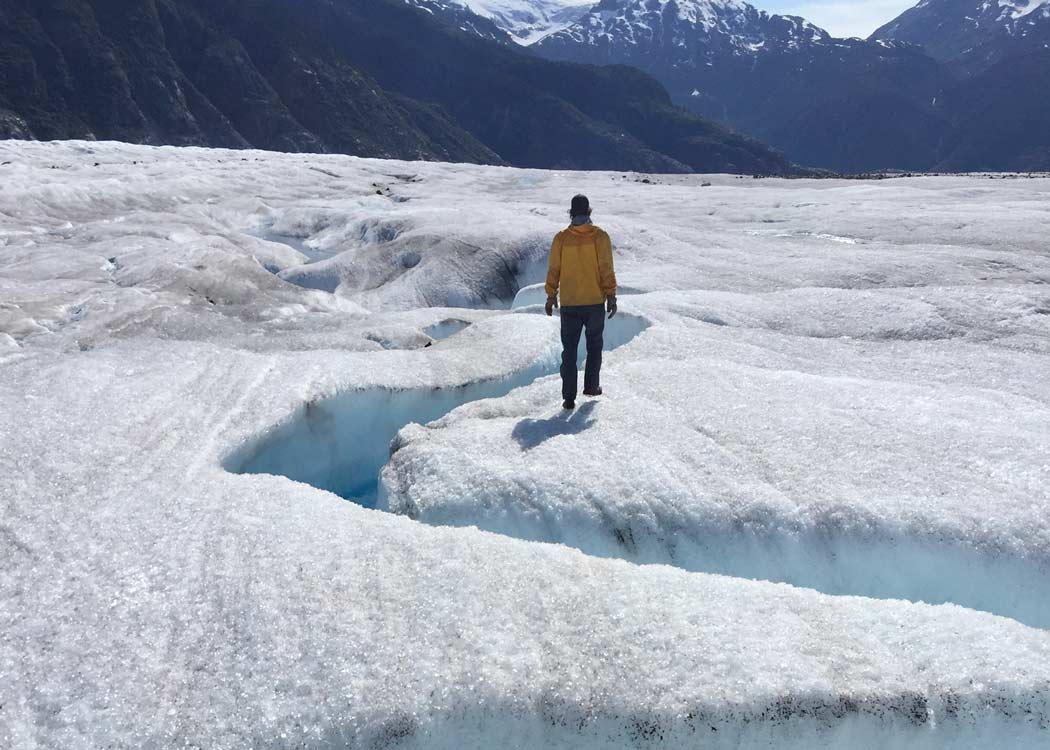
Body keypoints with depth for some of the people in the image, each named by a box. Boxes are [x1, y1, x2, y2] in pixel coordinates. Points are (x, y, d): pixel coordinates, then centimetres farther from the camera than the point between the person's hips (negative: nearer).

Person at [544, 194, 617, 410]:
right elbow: (606, 269, -8)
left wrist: (551, 296, 11)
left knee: (569, 350, 6)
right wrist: (611, 296, -2)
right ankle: (591, 386, 27)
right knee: (594, 345, 20)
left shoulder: (561, 238, -2)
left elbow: (554, 270, 0)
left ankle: (569, 397, 3)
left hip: (569, 304, 1)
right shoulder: (600, 236, -6)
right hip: (595, 302, -1)